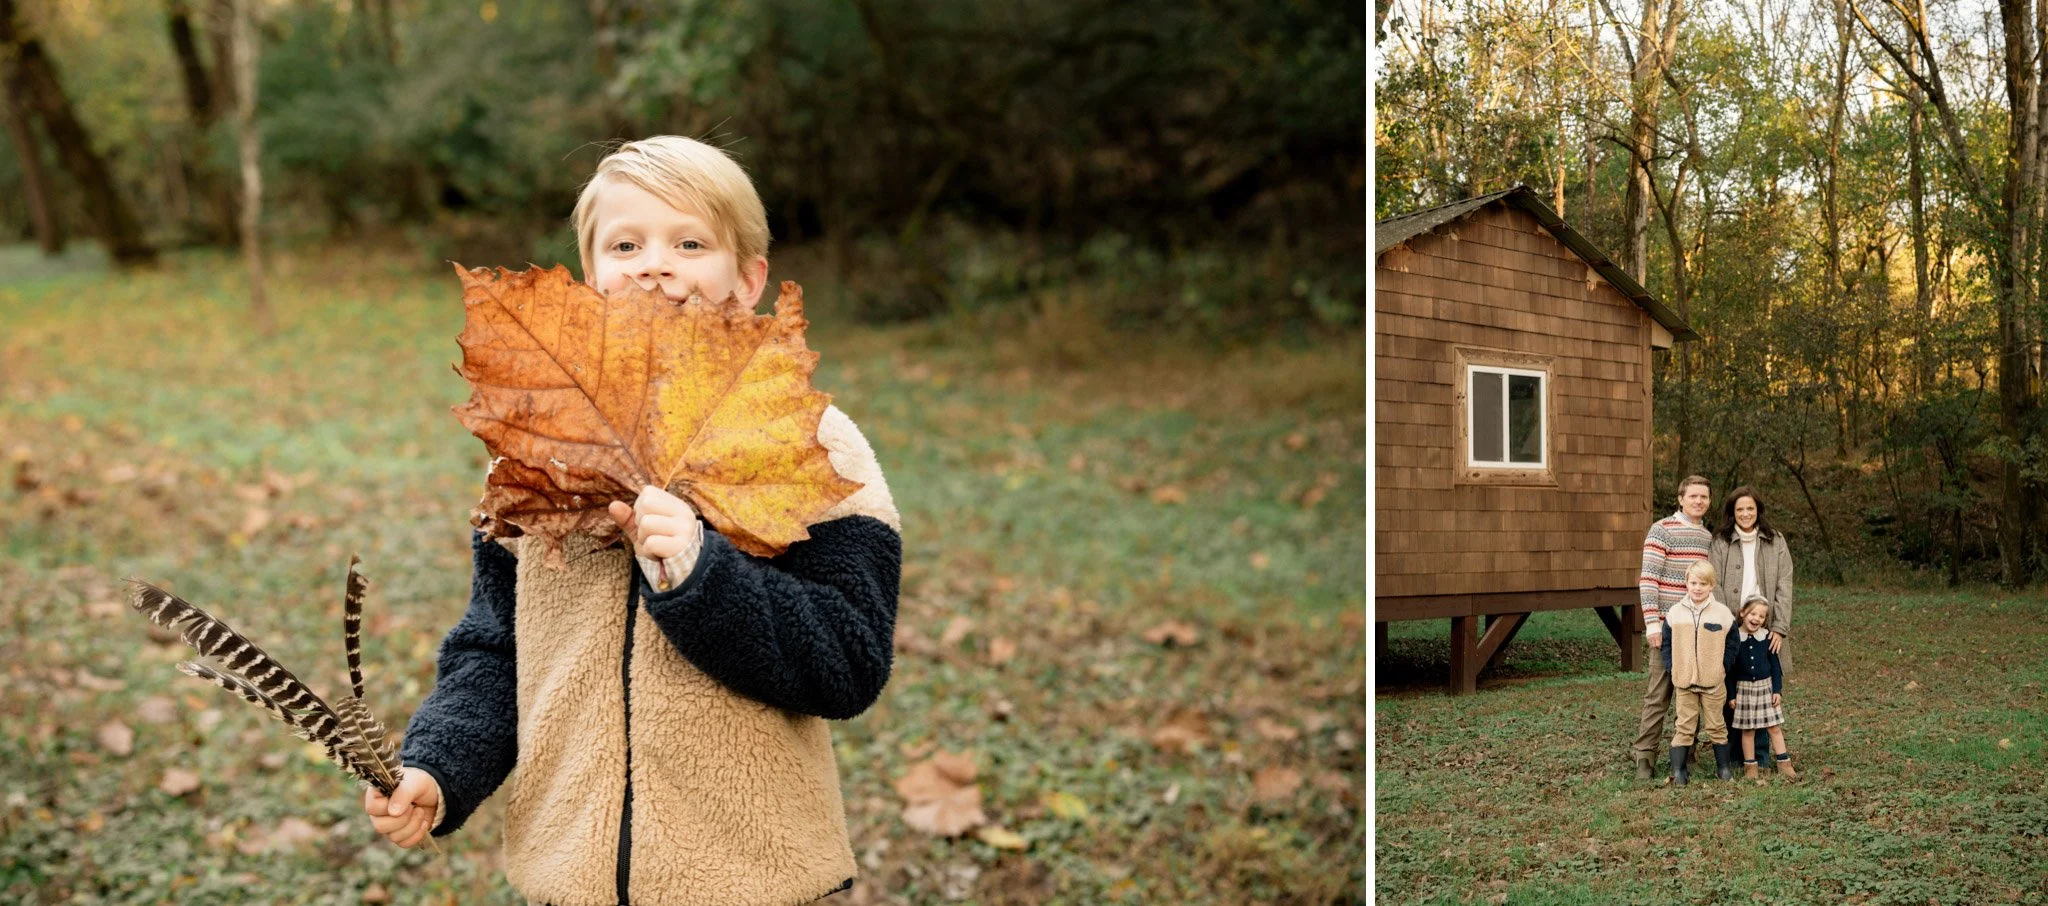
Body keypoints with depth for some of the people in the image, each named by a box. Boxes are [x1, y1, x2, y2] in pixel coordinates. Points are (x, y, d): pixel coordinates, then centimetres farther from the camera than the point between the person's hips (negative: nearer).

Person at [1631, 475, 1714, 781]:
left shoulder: (1709, 537, 15)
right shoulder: (1662, 530, -5)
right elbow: (1648, 579, -10)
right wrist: (1652, 621, -16)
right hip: (1668, 626, -6)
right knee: (1659, 694, -6)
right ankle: (1645, 757, -1)